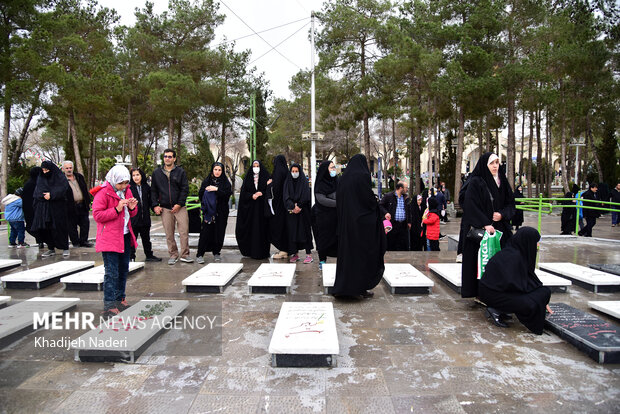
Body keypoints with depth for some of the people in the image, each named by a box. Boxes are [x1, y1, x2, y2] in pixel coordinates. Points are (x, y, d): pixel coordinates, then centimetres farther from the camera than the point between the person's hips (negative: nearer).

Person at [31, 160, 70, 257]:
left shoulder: (60, 177, 1)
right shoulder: (40, 178, 15)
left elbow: (63, 188, -13)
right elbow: (36, 193, 12)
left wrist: (51, 195, -21)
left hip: (57, 207, -5)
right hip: (43, 208, 5)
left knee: (59, 228, -6)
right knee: (45, 229, 2)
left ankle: (65, 248, 4)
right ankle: (51, 249, 12)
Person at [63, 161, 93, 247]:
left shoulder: (79, 176, 11)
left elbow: (85, 190, 16)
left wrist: (88, 202, 13)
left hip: (83, 205, 4)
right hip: (71, 207, -4)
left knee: (85, 224, 7)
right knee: (72, 226, 4)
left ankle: (83, 240, 18)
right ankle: (75, 242, 15)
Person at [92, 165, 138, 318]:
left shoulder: (126, 191, 11)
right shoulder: (103, 193, -11)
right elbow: (97, 215, -15)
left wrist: (132, 208, -3)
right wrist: (116, 209, -24)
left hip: (125, 236, 8)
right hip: (109, 239, -8)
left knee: (123, 270, 16)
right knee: (112, 273, -8)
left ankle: (120, 299, 29)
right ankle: (109, 306, -2)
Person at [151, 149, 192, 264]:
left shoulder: (180, 172, 4)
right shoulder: (157, 173, 11)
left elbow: (185, 189, 0)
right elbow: (153, 190, 13)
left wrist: (179, 204, -9)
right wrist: (155, 205, 2)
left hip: (180, 207, -2)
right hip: (165, 208, 2)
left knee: (184, 232, -5)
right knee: (169, 234, 6)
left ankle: (184, 254, 6)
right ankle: (173, 255, 17)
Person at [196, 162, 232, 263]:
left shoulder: (225, 182, 6)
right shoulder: (206, 181, 8)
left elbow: (228, 194, -8)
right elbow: (200, 194, 5)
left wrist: (216, 189, -17)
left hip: (221, 213, 1)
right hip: (209, 212, 0)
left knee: (219, 232, 2)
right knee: (206, 232, -6)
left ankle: (216, 253, 17)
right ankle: (199, 255, -2)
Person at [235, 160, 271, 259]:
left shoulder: (265, 177, 7)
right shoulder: (248, 178, 11)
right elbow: (243, 193, 2)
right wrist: (252, 196, -14)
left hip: (261, 208, -1)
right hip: (250, 208, 1)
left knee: (262, 228, -3)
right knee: (251, 228, 0)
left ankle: (262, 252, 1)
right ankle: (250, 251, 7)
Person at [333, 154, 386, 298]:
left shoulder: (343, 178, 9)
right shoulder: (363, 176, -10)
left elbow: (338, 201, 12)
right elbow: (370, 198, -14)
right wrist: (376, 205, 6)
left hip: (345, 222, 6)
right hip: (362, 222, -6)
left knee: (347, 251, 11)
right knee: (362, 252, 1)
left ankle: (344, 286, 15)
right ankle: (362, 288, 5)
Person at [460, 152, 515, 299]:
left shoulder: (502, 181, 13)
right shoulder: (475, 183, -6)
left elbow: (510, 203, 14)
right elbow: (471, 206, -13)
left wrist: (502, 214, -6)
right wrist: (485, 224, -20)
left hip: (499, 227, 5)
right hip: (480, 230, -5)